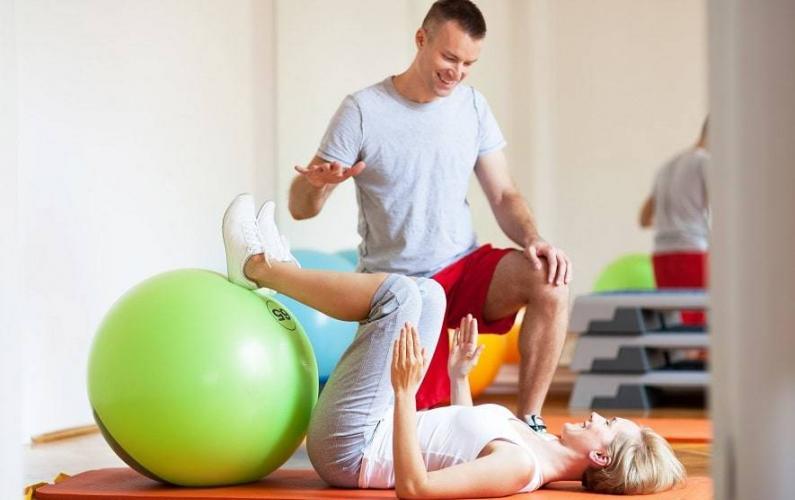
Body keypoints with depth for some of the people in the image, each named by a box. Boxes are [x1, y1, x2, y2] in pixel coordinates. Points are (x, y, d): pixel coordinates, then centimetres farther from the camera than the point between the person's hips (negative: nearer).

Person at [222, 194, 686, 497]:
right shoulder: (538, 450, 2)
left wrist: (405, 390, -39)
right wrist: (460, 375, 20)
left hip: (347, 449, -9)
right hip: (370, 438, 9)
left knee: (402, 293, -14)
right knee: (426, 294, 9)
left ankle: (258, 266, 5)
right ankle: (279, 270, 15)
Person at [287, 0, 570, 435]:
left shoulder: (472, 106, 3)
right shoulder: (363, 110, -10)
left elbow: (504, 196, 5)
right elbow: (300, 207, -10)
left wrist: (532, 239, -17)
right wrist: (318, 183, -34)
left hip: (464, 267, 3)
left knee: (550, 282, -27)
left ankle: (528, 423, -13)